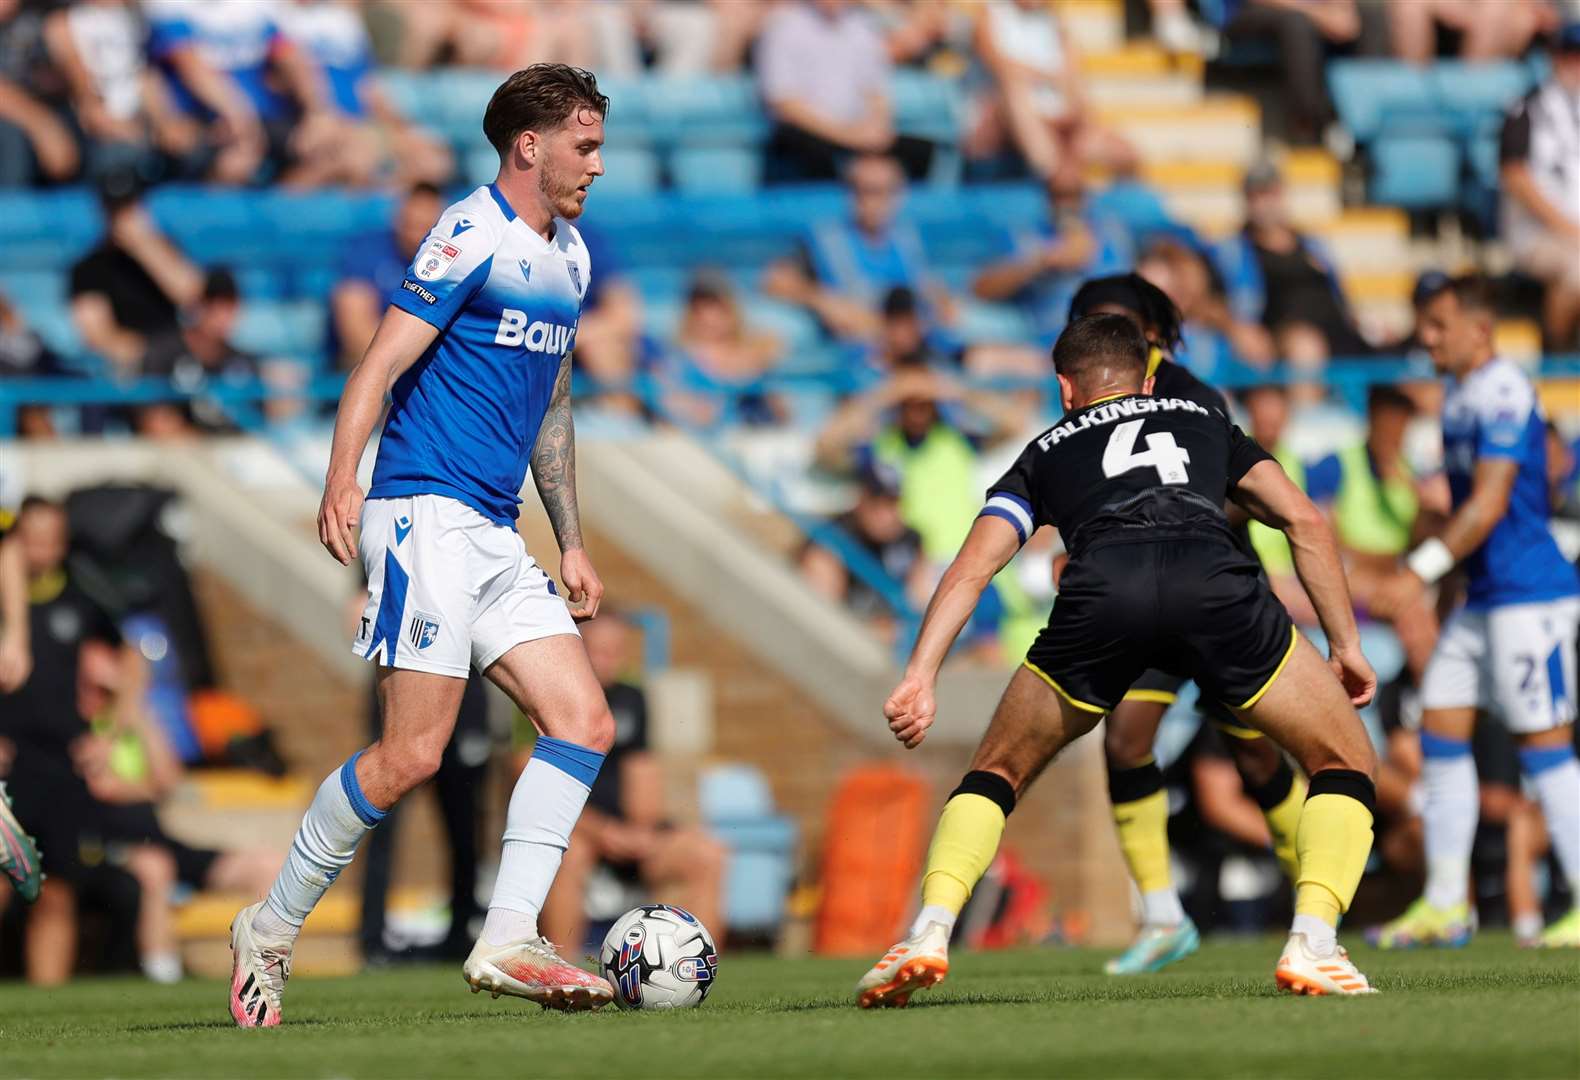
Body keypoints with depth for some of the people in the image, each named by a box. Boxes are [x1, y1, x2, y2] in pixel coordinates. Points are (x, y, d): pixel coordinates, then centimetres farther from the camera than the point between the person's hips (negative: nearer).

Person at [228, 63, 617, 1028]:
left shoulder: (569, 258, 19)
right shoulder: (472, 237, -8)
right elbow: (381, 364, -16)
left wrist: (572, 544, 26)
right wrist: (342, 483, -28)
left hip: (496, 540, 9)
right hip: (427, 516, -9)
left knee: (585, 722, -4)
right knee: (412, 755, -13)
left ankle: (508, 939, -8)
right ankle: (272, 931, 0)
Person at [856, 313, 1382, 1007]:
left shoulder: (1046, 453, 35)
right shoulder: (1205, 423, 39)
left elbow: (973, 567, 20)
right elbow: (1304, 521, 27)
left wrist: (920, 677, 11)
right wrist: (1346, 645, 28)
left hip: (1103, 591, 1)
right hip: (1214, 581, 0)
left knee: (996, 773, 23)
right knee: (1346, 764, 18)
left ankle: (930, 931, 2)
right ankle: (1312, 945, -4)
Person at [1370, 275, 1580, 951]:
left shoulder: (1503, 394, -15)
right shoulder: (1459, 395, 14)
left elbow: (1490, 503, -21)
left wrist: (1421, 572, -25)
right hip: (1482, 593, 10)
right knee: (1440, 730, 6)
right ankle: (1445, 905, 9)